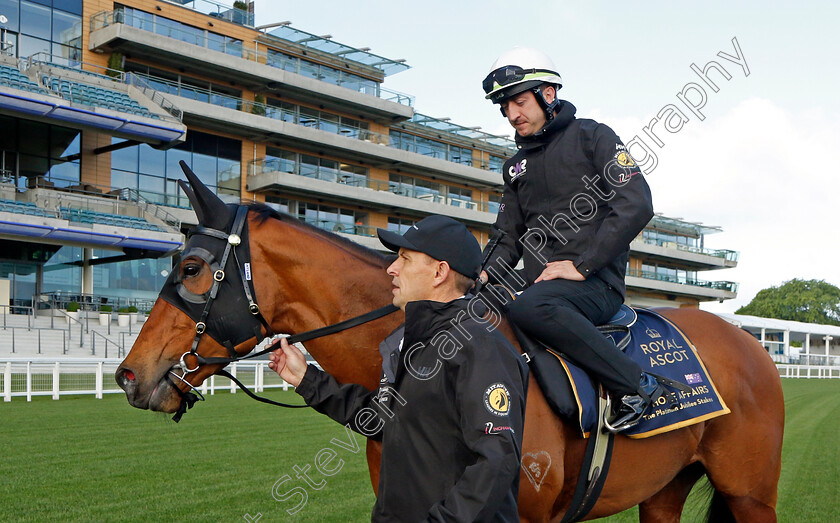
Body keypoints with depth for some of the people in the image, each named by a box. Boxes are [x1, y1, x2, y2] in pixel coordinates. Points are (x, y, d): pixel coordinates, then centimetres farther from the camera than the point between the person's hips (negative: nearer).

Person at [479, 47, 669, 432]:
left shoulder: (591, 136, 3)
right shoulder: (516, 167, 22)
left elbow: (635, 205, -10)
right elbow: (510, 239, 21)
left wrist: (581, 265, -15)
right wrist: (484, 276, -1)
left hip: (595, 282, -6)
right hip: (540, 286, 7)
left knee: (528, 308, -36)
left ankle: (634, 386, -25)